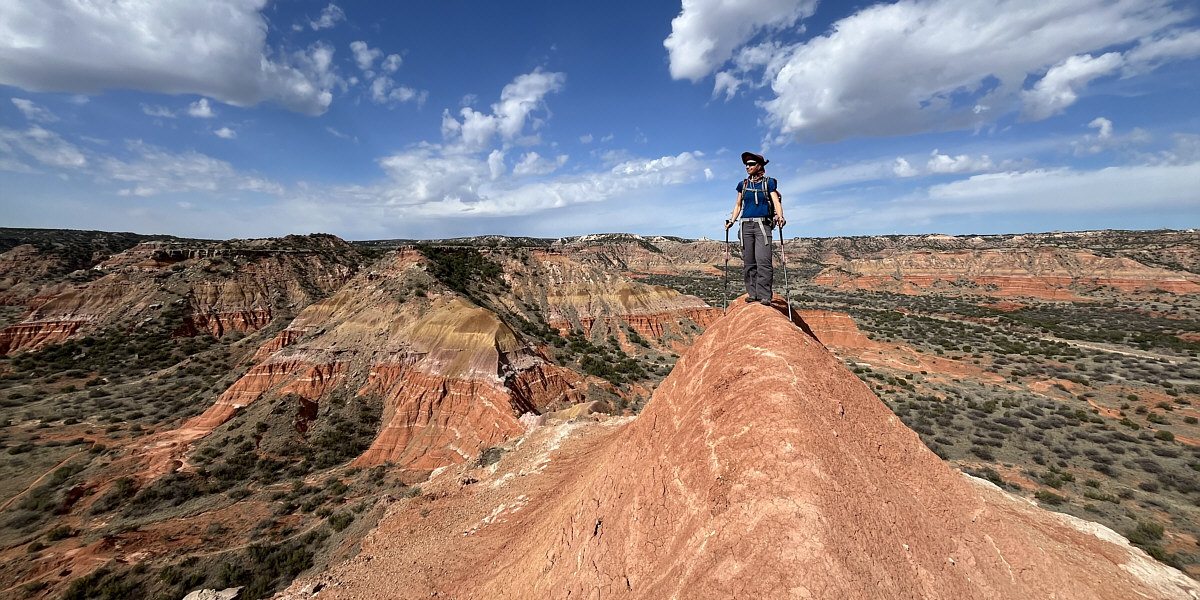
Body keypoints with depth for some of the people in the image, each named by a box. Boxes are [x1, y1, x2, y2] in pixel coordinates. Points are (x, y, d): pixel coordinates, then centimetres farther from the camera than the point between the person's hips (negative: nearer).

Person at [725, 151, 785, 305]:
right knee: (748, 261, 1)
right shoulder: (743, 184, 16)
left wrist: (780, 216, -20)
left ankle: (764, 296, -12)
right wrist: (732, 221, 6)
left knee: (763, 260, -13)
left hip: (762, 224, -3)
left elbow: (776, 202, -1)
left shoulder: (768, 182, 7)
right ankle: (752, 293, 7)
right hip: (746, 225, 3)